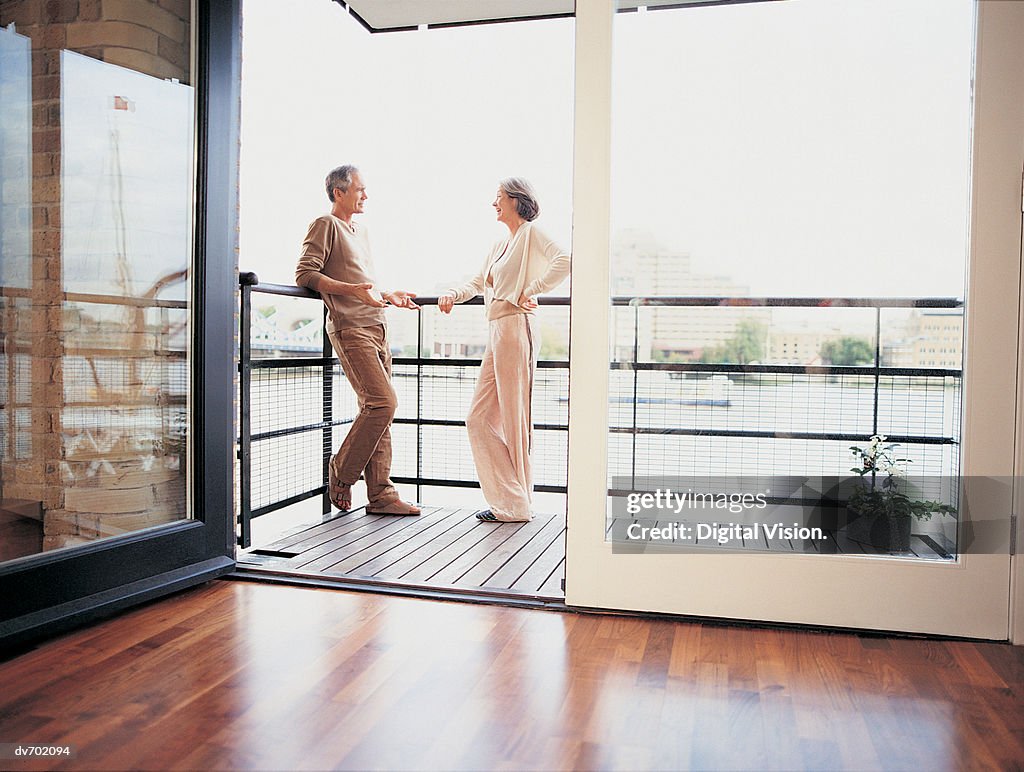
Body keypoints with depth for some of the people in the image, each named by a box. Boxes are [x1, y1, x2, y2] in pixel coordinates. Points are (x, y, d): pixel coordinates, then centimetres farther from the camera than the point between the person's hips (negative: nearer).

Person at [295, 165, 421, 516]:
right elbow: (305, 273, -11)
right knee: (382, 402, -17)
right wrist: (352, 289, -19)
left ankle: (381, 494, 6)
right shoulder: (326, 225, 0)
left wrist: (389, 295, 19)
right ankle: (341, 472, 1)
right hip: (350, 328, -9)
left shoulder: (360, 231, 27)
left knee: (378, 408, 4)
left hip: (376, 327, 9)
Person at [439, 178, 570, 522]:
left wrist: (531, 289, -14)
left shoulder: (531, 233, -2)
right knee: (479, 419, 7)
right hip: (496, 332, 9)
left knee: (514, 420, -5)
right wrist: (452, 295, 12)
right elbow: (477, 283, 30)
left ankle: (517, 506, 5)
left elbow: (564, 261, -18)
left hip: (516, 328, -9)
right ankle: (508, 497, 12)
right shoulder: (499, 246, 24)